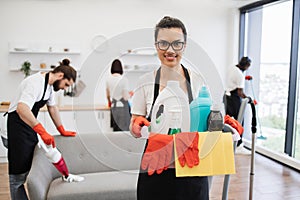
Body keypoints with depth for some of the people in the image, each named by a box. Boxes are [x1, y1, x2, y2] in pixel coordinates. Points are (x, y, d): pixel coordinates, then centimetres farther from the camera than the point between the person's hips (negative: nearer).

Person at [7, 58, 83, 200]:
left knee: (31, 167, 15)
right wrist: (42, 131, -44)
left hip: (30, 125, 10)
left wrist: (62, 130, 17)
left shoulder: (50, 85, 6)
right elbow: (21, 108, -39)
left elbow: (52, 108, 18)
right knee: (19, 172, -3)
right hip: (17, 125, -10)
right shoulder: (36, 83, -25)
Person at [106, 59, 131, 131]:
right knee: (124, 130, 2)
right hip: (123, 106, -5)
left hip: (114, 107, 5)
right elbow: (126, 97, -12)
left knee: (116, 130, 12)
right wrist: (130, 95, 9)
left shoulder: (108, 79, 2)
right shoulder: (124, 79, -12)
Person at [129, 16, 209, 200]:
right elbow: (134, 129, 2)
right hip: (154, 172, 0)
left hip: (191, 171, 1)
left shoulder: (197, 81, -3)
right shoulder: (146, 81, -4)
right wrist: (138, 127, -20)